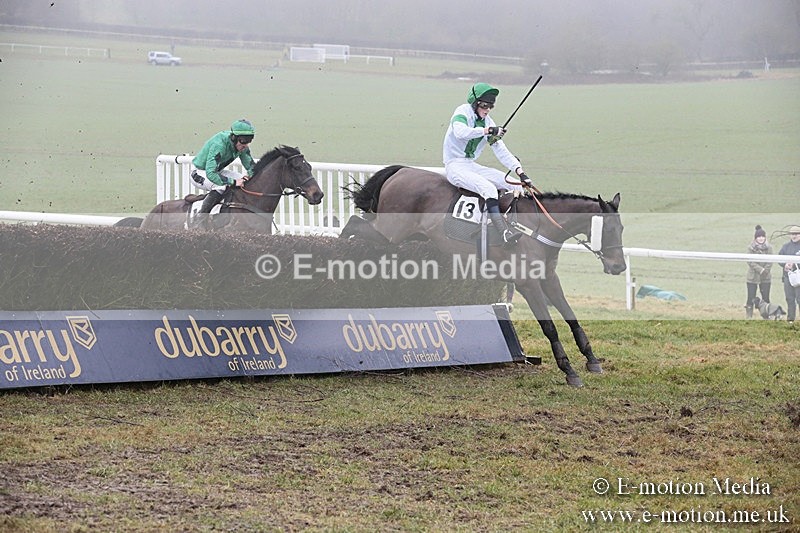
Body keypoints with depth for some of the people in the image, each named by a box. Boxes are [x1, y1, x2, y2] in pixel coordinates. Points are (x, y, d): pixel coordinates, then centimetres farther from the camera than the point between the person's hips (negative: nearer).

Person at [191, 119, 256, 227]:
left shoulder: (243, 146, -12)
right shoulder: (219, 145, -36)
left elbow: (250, 166, 2)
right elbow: (211, 174, -43)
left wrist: (250, 175, -22)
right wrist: (233, 182, -45)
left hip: (216, 170, 8)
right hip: (200, 173, -8)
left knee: (243, 181, -3)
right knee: (222, 185, -34)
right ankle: (202, 216, -22)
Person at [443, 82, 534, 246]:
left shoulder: (488, 122, 11)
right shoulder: (463, 112, -8)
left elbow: (501, 151, 7)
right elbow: (460, 132, -31)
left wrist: (520, 172, -6)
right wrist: (487, 130, -34)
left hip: (471, 166, 8)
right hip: (455, 166, -8)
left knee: (515, 184, -7)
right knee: (488, 188, -33)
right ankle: (504, 233, -45)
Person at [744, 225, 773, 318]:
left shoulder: (769, 247, 3)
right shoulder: (751, 247, -3)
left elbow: (770, 262, 0)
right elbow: (750, 261, -9)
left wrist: (765, 270, -15)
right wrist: (760, 270, -17)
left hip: (766, 277, 2)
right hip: (752, 277, -2)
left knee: (766, 298, 3)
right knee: (751, 298, -1)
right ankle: (748, 317, 5)